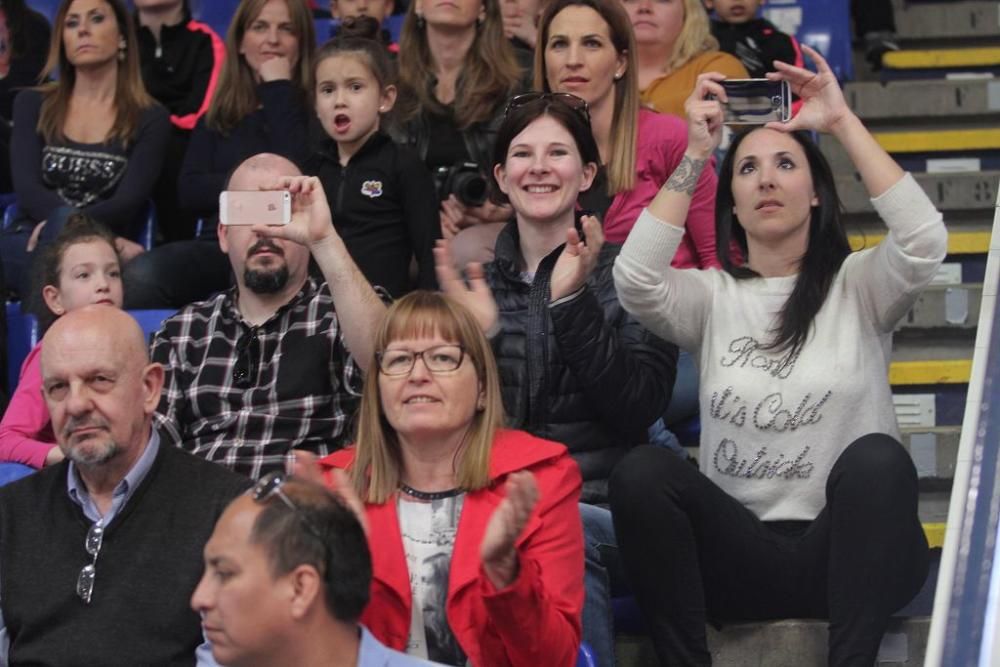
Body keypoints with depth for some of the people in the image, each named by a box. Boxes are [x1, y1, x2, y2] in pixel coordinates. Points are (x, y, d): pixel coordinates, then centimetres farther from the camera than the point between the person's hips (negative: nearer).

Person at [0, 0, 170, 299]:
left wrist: (62, 226, -24)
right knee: (64, 222, -38)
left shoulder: (150, 119, 11)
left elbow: (128, 202, -3)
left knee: (63, 227, -39)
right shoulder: (33, 104, 16)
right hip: (29, 244, 1)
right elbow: (27, 189, 1)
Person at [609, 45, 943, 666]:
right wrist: (697, 152, -9)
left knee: (874, 456, -33)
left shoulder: (857, 286, 6)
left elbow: (924, 241, -16)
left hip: (844, 552, -1)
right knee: (642, 471, -25)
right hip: (739, 557, 2)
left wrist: (843, 121, -11)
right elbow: (635, 277, -11)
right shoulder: (713, 296, 10)